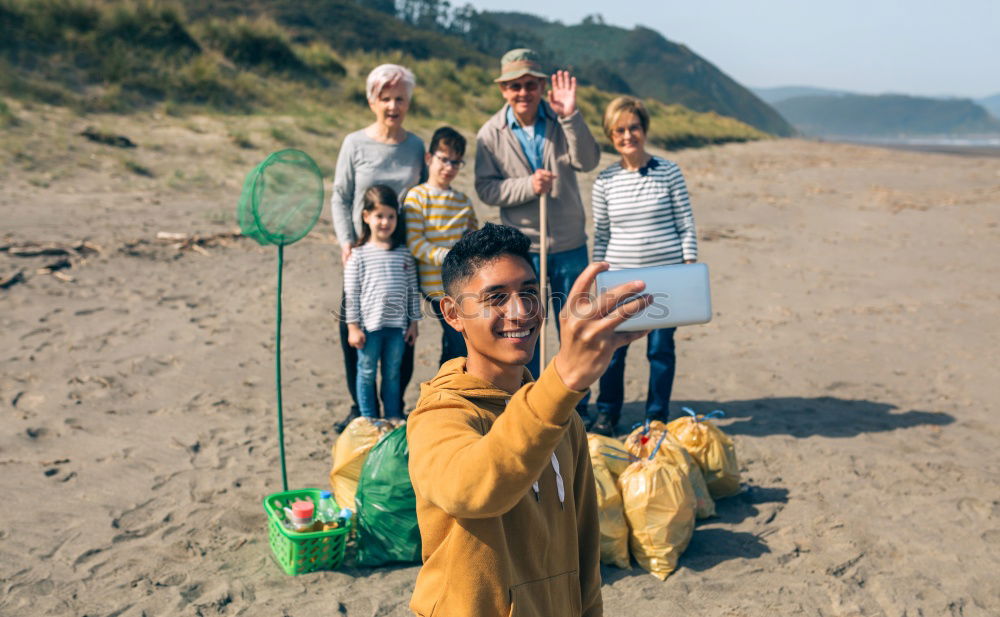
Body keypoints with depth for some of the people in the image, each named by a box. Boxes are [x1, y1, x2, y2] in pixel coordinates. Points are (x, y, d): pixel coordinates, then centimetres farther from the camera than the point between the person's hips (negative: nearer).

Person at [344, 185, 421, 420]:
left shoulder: (405, 253, 4)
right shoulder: (359, 255, -5)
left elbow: (413, 290, 8)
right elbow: (351, 294, -4)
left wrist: (414, 322, 7)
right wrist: (353, 326, -7)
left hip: (397, 325, 2)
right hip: (369, 325, -2)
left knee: (393, 374, 14)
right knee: (367, 373, 9)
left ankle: (394, 419, 25)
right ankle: (369, 421, 21)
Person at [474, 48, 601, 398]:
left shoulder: (561, 122, -2)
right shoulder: (491, 134, -3)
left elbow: (588, 162, -15)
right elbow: (486, 188, -7)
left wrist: (570, 116, -27)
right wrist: (527, 187, -22)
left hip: (570, 246, 1)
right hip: (521, 248, -1)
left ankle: (577, 408, 27)